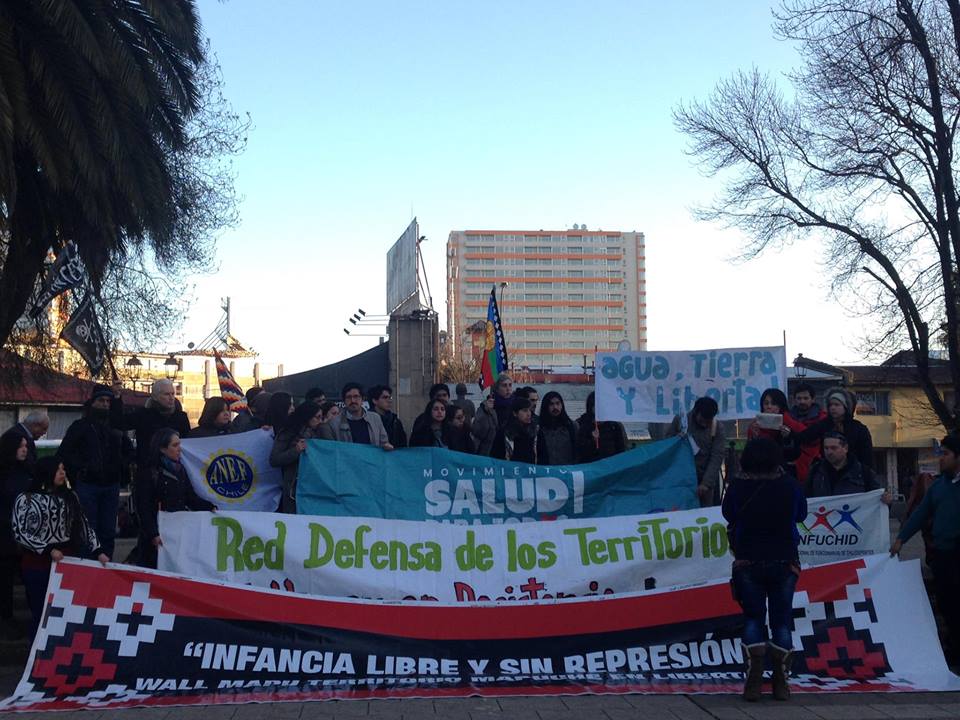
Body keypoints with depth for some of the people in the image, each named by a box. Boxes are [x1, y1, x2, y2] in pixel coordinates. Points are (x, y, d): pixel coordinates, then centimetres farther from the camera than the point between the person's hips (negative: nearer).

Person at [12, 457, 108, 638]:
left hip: (68, 560, 4)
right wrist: (48, 550, -16)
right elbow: (20, 533, -9)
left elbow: (84, 525, 10)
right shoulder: (26, 499, -3)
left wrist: (97, 551, -1)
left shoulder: (69, 496, 10)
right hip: (38, 564, -4)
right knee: (41, 613, 1)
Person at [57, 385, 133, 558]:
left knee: (108, 531, 7)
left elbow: (129, 450, 26)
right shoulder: (80, 426, 3)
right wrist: (81, 467, -12)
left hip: (111, 485, 4)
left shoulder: (115, 427, 13)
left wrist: (122, 465, 8)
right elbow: (63, 453, -1)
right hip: (87, 484, -4)